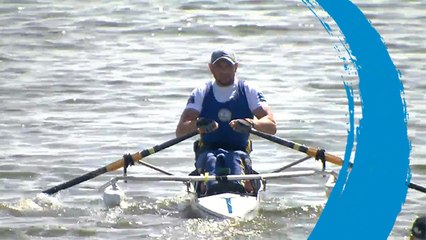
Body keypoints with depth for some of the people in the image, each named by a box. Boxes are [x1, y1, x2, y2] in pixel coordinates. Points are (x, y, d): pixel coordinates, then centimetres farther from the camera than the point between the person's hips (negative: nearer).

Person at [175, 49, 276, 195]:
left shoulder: (248, 92, 9)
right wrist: (197, 124, -26)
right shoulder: (201, 94, 12)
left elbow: (271, 127, -6)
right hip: (208, 150, 0)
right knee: (210, 160, -34)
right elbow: (180, 131, -2)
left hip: (239, 151, 0)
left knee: (237, 159, -35)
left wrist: (252, 123, -30)